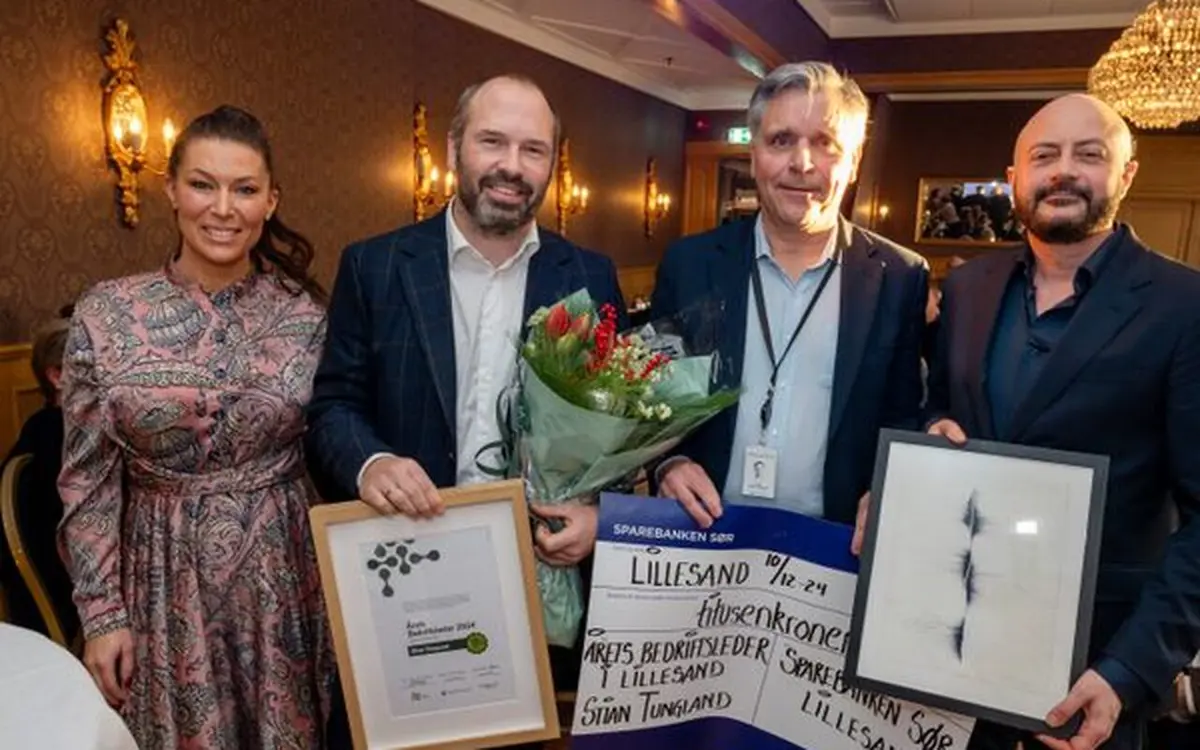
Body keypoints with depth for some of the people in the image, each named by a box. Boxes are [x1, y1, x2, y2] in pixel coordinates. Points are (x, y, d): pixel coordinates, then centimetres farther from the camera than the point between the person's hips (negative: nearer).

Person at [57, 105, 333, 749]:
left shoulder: (307, 313, -5)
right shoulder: (104, 314, -6)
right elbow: (88, 480, -1)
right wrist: (101, 612, -1)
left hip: (288, 575, 1)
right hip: (167, 581, 0)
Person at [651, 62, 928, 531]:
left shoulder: (900, 278, -3)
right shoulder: (690, 263, -3)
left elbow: (907, 419, 3)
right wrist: (669, 463, -14)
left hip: (836, 545, 0)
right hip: (705, 535, 1)